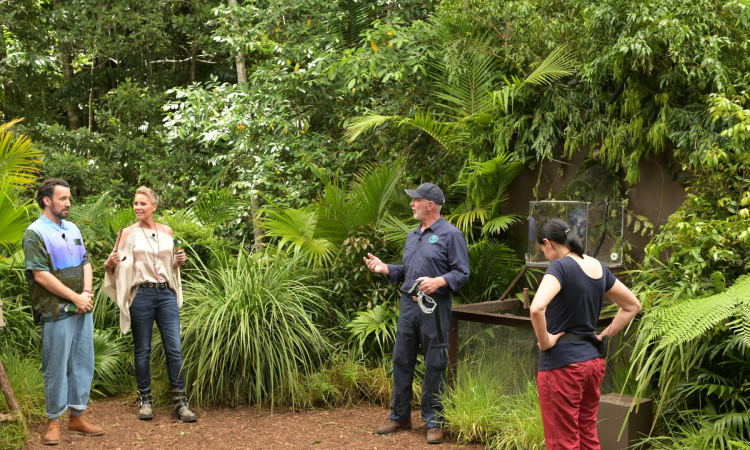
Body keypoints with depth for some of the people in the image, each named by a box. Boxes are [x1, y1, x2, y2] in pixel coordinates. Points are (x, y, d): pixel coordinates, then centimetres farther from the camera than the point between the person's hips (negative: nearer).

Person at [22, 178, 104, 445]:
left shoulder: (73, 230, 14)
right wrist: (75, 297, -15)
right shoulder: (35, 233, -8)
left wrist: (87, 292, -4)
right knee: (56, 368, 0)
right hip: (57, 313, -7)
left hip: (83, 310, 7)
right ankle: (54, 421, 12)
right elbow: (40, 275, -15)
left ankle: (77, 417, 19)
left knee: (83, 363, 9)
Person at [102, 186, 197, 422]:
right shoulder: (128, 233, 2)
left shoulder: (167, 231, 10)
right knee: (142, 350, 4)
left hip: (166, 293, 2)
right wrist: (110, 264, -18)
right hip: (141, 295, -2)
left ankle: (179, 403, 4)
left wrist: (179, 261, 0)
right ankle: (144, 401, 16)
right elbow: (118, 265, 3)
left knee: (174, 349, -1)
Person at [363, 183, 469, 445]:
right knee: (401, 361, 10)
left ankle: (433, 422, 11)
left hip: (434, 307, -7)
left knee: (434, 366, 1)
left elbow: (462, 272, -10)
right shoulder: (413, 236, 16)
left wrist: (438, 282, -24)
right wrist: (384, 268, 7)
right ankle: (400, 416, 23)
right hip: (408, 304, 7)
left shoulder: (450, 234, -7)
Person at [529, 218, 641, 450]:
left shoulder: (560, 266, -16)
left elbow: (537, 308, -33)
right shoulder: (599, 267, 7)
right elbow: (632, 305, 18)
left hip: (562, 364, -8)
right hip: (593, 361, 8)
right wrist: (603, 337, 13)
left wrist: (545, 341, -17)